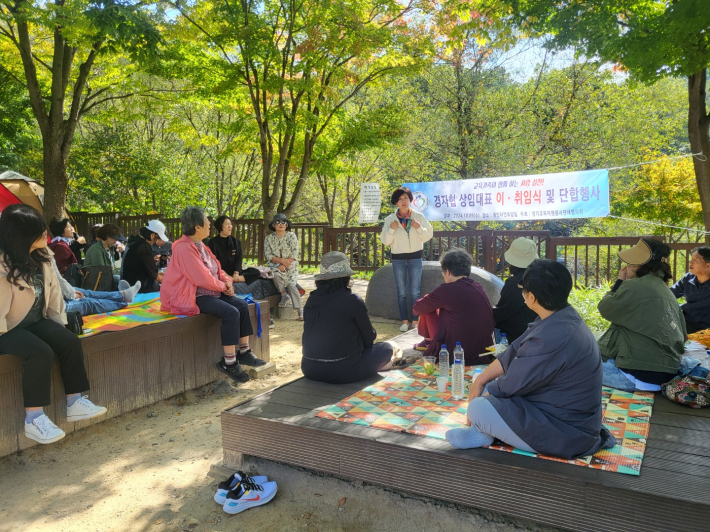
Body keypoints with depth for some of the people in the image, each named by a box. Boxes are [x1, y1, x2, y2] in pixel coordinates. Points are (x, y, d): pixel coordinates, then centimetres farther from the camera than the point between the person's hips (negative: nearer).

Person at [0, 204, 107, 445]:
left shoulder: (42, 256, 1)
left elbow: (53, 292, 6)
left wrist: (60, 325, 5)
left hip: (36, 321, 7)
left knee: (70, 341, -15)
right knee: (40, 352, -30)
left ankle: (74, 402, -7)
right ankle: (33, 419, -22)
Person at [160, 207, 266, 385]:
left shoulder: (201, 246, 12)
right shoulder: (184, 248, -19)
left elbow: (217, 269, 18)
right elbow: (203, 278, -24)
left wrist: (227, 281, -1)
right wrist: (223, 287, -10)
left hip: (210, 292, 10)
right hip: (192, 297, -10)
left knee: (242, 306, -3)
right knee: (231, 312, -26)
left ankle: (244, 352, 4)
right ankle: (229, 362, -18)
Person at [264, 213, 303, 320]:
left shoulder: (291, 236, 1)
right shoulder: (269, 238, 6)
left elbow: (294, 255, -5)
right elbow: (268, 255, -2)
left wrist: (284, 265, -17)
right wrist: (282, 260, -18)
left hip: (291, 266, -1)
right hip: (275, 265, 1)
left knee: (291, 284, -22)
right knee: (275, 275, -33)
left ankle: (301, 311, -15)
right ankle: (285, 296, -10)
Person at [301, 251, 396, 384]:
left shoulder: (312, 299, 3)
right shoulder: (353, 301, -12)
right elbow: (368, 338, -1)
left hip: (310, 370, 6)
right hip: (341, 372, -6)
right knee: (387, 348, 13)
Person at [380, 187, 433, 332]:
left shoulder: (419, 217, 0)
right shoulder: (390, 219, 1)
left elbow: (428, 236, 1)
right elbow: (385, 241, 0)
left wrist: (419, 228, -16)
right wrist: (391, 229, -16)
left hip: (415, 257, -1)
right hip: (398, 259, 1)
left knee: (414, 291, 0)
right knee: (401, 292, 4)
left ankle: (415, 320, 9)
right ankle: (404, 321, 12)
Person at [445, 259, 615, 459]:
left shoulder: (552, 338, -32)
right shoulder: (562, 316, -1)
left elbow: (512, 384, -21)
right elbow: (514, 352, 6)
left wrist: (476, 404, -4)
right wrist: (480, 380, 4)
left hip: (566, 434, -10)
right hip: (562, 411, 10)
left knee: (479, 409, -20)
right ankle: (482, 431, 2)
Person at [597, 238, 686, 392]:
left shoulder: (634, 286, -15)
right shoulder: (664, 289, 11)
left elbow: (605, 308, -2)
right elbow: (681, 334, 17)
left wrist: (619, 282, 9)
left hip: (640, 373, -9)